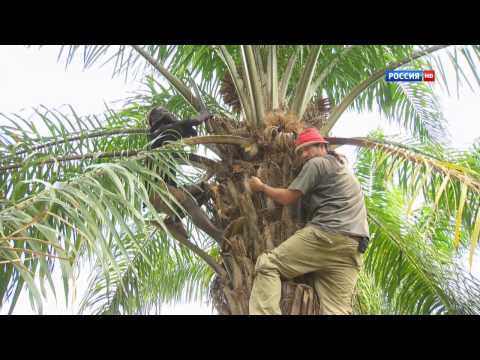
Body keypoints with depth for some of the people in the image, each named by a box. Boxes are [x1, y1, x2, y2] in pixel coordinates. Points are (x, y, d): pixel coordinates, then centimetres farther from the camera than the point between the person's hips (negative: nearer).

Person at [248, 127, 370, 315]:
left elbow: (287, 198, 2)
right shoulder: (342, 165, 32)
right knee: (337, 309, -1)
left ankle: (265, 314, -23)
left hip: (327, 235, -8)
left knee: (267, 264, -6)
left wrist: (261, 186, 17)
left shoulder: (316, 163, 5)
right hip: (353, 247, 8)